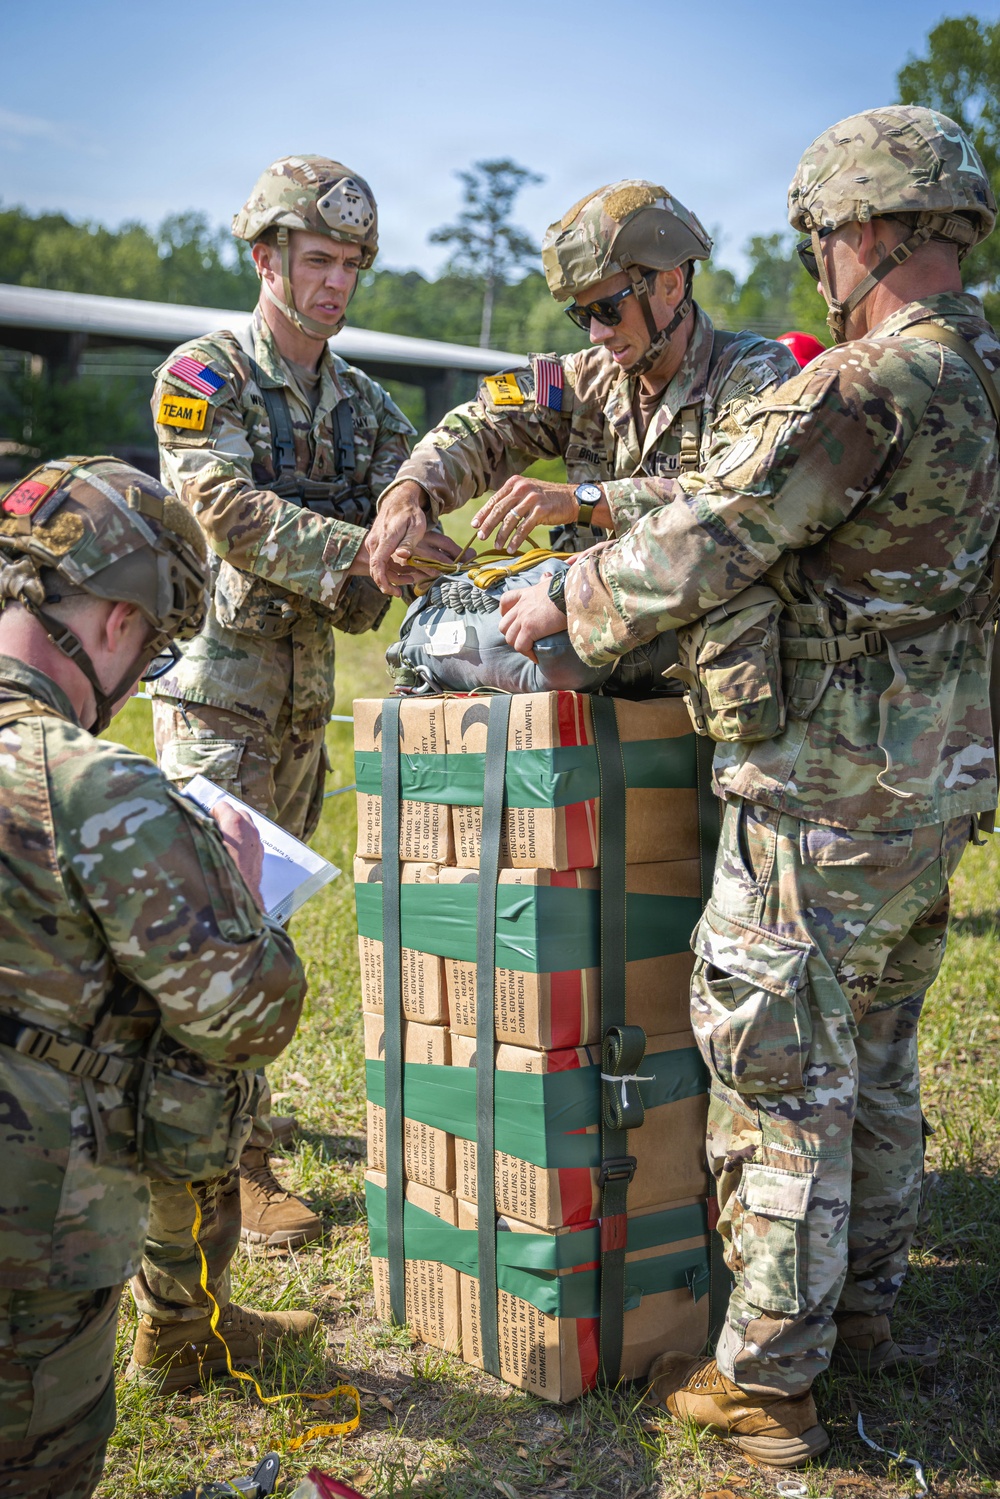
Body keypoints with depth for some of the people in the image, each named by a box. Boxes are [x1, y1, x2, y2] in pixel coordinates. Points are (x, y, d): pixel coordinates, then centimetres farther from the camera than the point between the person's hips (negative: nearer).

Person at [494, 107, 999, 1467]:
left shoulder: (865, 389, -19)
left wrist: (564, 604, -2)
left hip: (829, 805, -9)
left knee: (782, 1084, 3)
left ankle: (765, 1380, 16)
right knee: (876, 1064, 21)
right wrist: (612, 495, 21)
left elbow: (698, 553, -20)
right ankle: (864, 1310, 37)